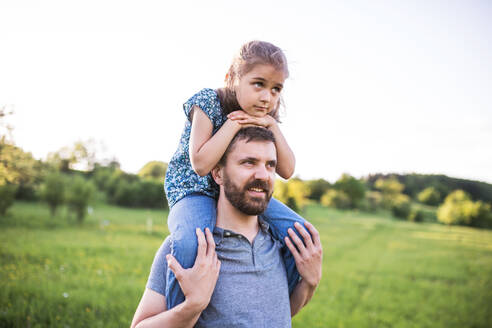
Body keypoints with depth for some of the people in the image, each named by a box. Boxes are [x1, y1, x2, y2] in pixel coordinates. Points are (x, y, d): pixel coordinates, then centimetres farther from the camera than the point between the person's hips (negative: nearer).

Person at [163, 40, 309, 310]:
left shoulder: (264, 117, -1)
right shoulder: (209, 103, -17)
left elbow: (286, 171, -5)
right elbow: (201, 165, -27)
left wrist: (272, 126, -17)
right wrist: (235, 122, -25)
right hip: (195, 190, -5)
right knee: (191, 242, -40)